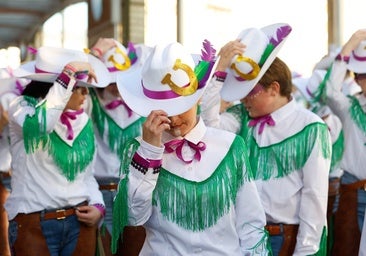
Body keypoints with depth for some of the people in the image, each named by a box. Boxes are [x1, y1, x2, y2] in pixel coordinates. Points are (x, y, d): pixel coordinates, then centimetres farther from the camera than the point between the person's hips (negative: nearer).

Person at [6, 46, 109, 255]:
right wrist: (70, 72, -28)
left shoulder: (83, 121, 8)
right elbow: (41, 123, -31)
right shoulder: (23, 107, -7)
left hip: (80, 223, 5)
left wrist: (98, 207, -2)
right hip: (33, 225, -4)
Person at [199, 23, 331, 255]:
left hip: (291, 237, -4)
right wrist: (221, 69, -14)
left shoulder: (310, 129, -11)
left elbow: (315, 195, -11)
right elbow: (208, 122, -15)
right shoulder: (243, 118, 2)